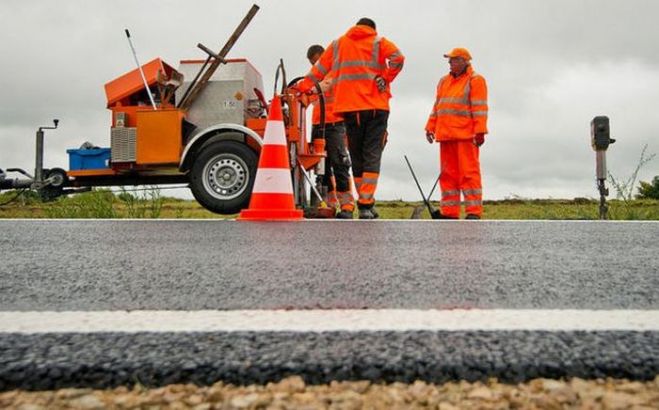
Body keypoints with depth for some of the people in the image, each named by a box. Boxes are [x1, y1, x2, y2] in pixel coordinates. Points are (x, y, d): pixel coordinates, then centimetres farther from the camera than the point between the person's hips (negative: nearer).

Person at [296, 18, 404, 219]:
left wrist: (301, 88, 19)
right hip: (376, 107, -2)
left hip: (350, 108, 2)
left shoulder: (337, 44, 18)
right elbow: (398, 58, -9)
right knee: (372, 156, -5)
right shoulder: (378, 42, 10)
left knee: (357, 157, 9)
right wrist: (384, 79, -3)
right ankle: (366, 205, -14)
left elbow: (318, 70, 15)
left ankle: (365, 204, 10)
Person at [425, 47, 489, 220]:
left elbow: (479, 108, -8)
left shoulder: (475, 80, 1)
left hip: (466, 135, -7)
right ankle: (449, 212, 10)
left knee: (468, 173, -8)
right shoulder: (444, 81, 22)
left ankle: (474, 212, -6)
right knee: (448, 174, 6)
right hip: (446, 134, 7)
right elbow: (437, 106, 22)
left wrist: (480, 131, -15)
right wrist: (430, 127, 14)